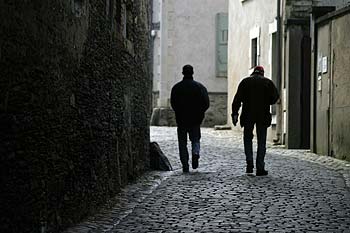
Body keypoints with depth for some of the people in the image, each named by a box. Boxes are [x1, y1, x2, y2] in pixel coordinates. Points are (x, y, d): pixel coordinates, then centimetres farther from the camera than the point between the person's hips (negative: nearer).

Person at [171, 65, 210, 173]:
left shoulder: (176, 87, 0)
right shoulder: (200, 87, -1)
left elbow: (173, 103, -2)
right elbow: (206, 103, -6)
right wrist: (200, 112, 9)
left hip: (181, 119, 0)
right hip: (195, 119, 0)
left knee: (182, 143, 7)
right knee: (196, 139, 15)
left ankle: (185, 166, 1)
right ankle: (195, 153, -16)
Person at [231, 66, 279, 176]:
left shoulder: (245, 82, 5)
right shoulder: (268, 82, 5)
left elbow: (237, 99, -3)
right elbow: (275, 96, -2)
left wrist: (235, 113, -4)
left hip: (248, 116, 0)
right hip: (263, 116, 0)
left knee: (248, 138, 15)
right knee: (261, 141, 5)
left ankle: (249, 164, 3)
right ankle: (260, 168, 2)